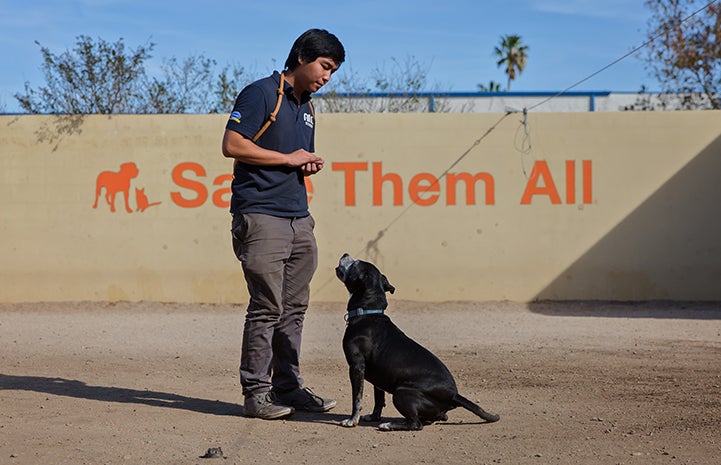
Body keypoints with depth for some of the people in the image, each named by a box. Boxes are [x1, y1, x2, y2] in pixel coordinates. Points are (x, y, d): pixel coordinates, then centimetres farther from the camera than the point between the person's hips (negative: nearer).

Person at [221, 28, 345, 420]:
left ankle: (287, 386, 16)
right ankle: (256, 393, -3)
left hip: (299, 219, 8)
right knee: (266, 308, -9)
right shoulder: (261, 93, -5)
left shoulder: (306, 108, 21)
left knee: (294, 308, 8)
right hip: (260, 216, -8)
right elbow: (232, 145, -14)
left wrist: (310, 166, 8)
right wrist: (289, 158, -10)